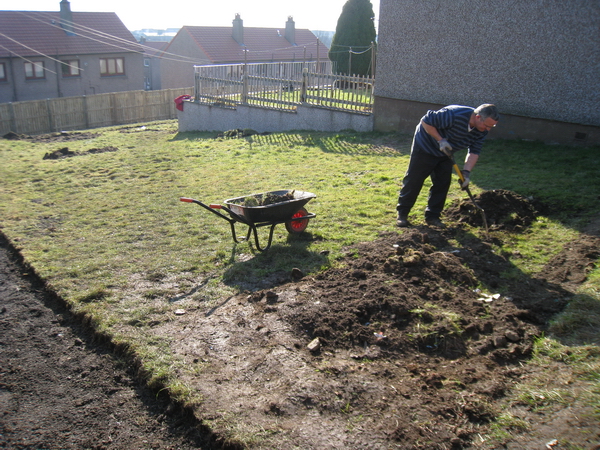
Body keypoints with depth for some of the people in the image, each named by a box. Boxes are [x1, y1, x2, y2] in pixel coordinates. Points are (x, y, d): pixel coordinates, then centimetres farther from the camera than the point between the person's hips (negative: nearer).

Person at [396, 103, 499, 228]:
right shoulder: (454, 116, -35)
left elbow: (474, 151, -9)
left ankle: (432, 216, 12)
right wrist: (440, 140, -31)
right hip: (425, 147, -7)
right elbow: (425, 121, -29)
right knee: (413, 180, -3)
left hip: (445, 152, 7)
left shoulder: (482, 130, -13)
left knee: (443, 183, 2)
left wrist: (466, 172, -22)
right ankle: (402, 214, 6)